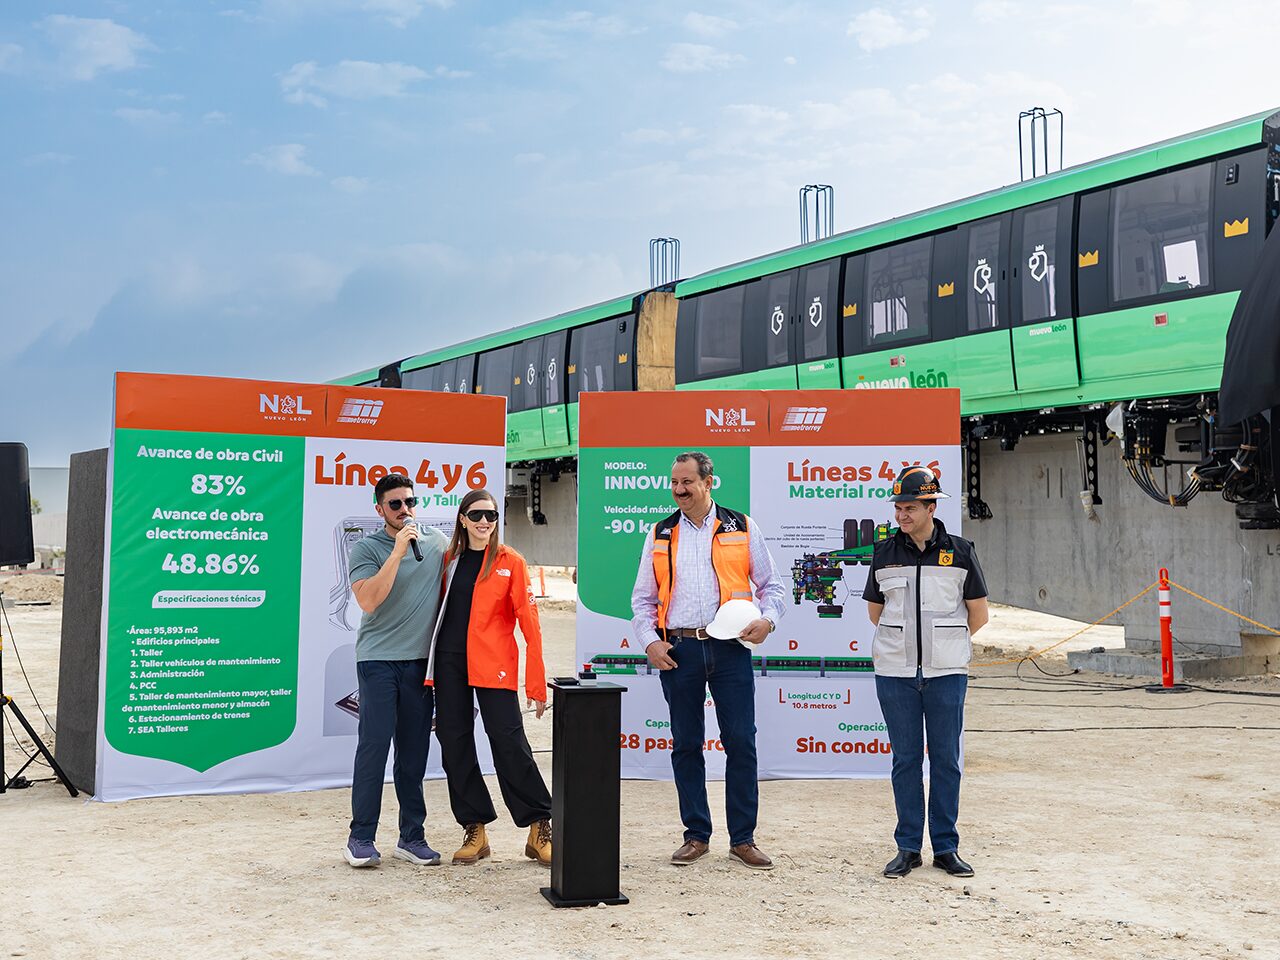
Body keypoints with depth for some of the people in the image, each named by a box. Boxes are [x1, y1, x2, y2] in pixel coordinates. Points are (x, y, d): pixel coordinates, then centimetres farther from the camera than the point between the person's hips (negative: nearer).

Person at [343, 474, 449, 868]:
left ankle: (411, 836, 15)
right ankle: (361, 838, 2)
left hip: (422, 660, 4)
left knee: (414, 751, 8)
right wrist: (398, 551, -19)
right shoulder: (366, 549, -3)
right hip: (379, 659, -3)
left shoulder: (438, 543, 9)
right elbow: (368, 601, -17)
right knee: (374, 745, -6)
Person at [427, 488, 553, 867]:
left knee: (509, 742, -8)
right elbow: (440, 612, 16)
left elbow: (529, 622, -3)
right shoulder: (450, 559, 10)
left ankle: (539, 828, 4)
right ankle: (474, 830, 17)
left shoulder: (510, 562, 0)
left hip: (494, 665, -4)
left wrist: (536, 683, -8)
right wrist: (431, 668, 7)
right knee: (454, 743, 5)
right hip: (449, 662, 4)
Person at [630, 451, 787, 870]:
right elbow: (643, 598, 13)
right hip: (678, 650, 2)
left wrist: (767, 619, -9)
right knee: (686, 744, 7)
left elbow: (771, 584, 10)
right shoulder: (660, 535, 10)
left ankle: (743, 839, 10)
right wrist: (650, 641, -1)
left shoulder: (742, 528, 6)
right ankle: (696, 836, 19)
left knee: (741, 742, -1)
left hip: (730, 647, -1)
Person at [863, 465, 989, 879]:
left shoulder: (959, 552, 0)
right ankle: (908, 847, 13)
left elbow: (978, 614, 8)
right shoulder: (885, 553, 5)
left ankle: (946, 847, 14)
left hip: (946, 673, -1)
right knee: (906, 759, 5)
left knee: (946, 759, 4)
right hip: (895, 672, 1)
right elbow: (875, 610, 15)